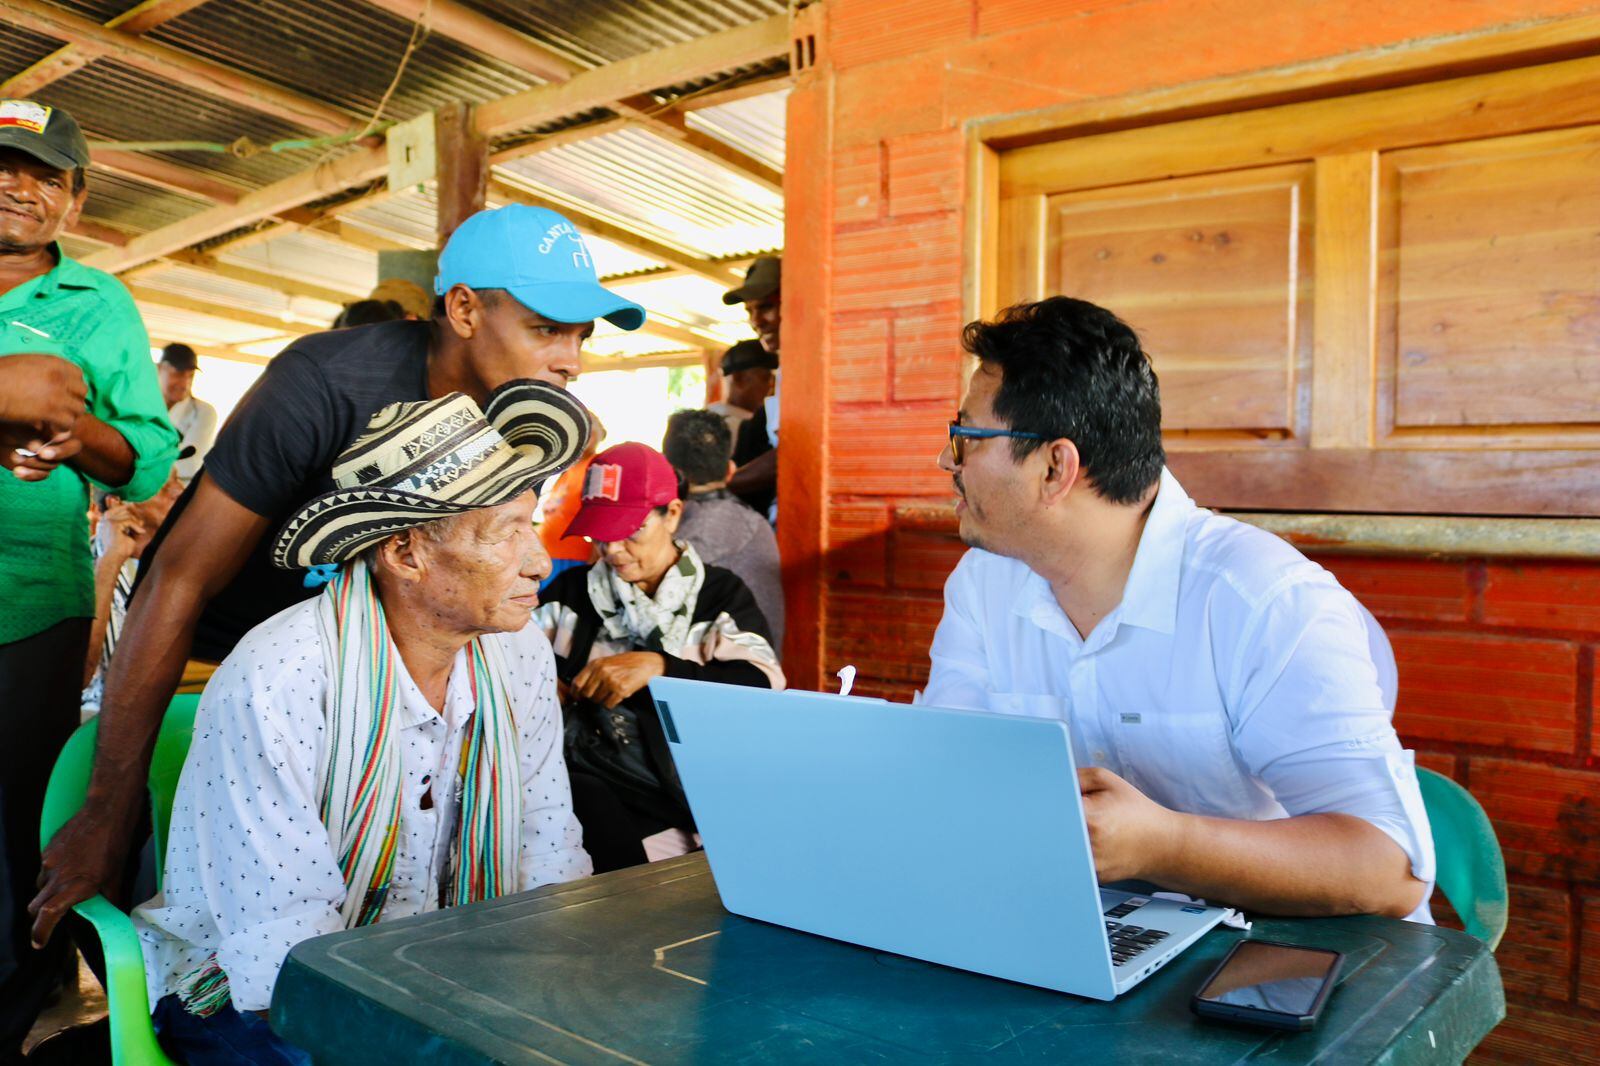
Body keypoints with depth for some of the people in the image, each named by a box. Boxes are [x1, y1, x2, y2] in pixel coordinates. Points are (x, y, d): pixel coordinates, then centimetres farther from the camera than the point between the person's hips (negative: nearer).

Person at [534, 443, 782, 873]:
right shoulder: (571, 591, 16)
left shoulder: (721, 593, 9)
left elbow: (762, 685, -5)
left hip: (695, 800, 0)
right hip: (591, 784, 0)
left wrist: (658, 667, -17)